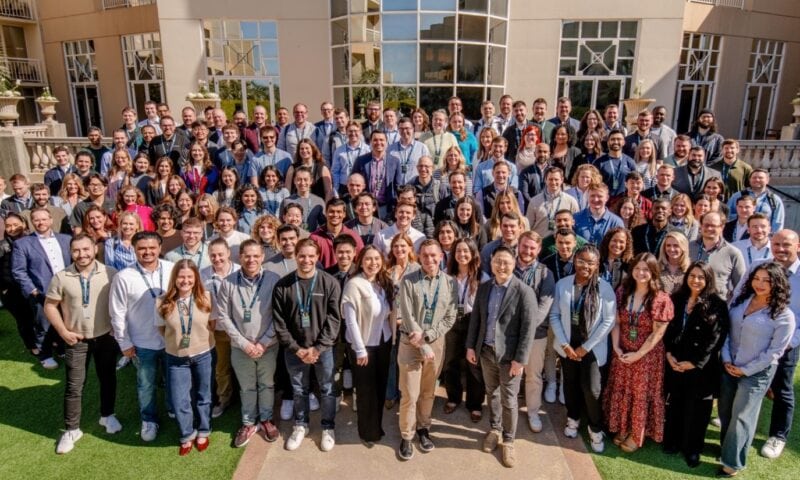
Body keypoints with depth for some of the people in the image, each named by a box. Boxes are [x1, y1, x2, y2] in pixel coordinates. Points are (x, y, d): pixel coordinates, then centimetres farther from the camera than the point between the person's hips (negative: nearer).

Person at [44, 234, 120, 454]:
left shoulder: (110, 274, -12)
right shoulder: (61, 278, -10)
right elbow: (50, 306, -1)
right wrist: (63, 332, -7)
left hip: (106, 337, 0)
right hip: (76, 340, 0)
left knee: (107, 378, 17)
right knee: (74, 386, 5)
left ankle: (107, 415, 38)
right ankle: (72, 430, 21)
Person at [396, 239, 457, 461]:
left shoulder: (451, 283, -2)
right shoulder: (408, 281, -9)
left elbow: (450, 318, -3)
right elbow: (407, 317, -12)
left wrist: (426, 336, -14)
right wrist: (423, 347, -14)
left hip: (436, 343, 2)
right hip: (410, 343, -2)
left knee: (428, 392, 17)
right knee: (409, 395, 2)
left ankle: (423, 428, 36)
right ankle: (406, 436, 21)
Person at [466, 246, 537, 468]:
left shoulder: (524, 291, -15)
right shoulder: (483, 287, 1)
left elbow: (529, 328, -15)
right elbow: (475, 318, 8)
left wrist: (520, 359, -16)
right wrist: (470, 346, 5)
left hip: (509, 354, -4)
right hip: (486, 350, 4)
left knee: (509, 400, 8)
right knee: (492, 393, 20)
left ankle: (508, 441, 27)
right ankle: (494, 429, 41)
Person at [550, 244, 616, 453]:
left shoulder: (605, 288, -12)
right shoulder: (562, 284, -6)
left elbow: (608, 321, -11)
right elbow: (554, 315, -2)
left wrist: (585, 347, -11)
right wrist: (565, 344, -9)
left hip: (592, 347, -2)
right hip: (567, 345, 2)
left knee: (591, 389, -2)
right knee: (571, 384, 16)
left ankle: (595, 429, 23)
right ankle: (573, 418, 41)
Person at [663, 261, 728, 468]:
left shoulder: (717, 306, -8)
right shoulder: (676, 299, 3)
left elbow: (715, 339, -11)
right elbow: (667, 329, 6)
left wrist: (694, 362, -14)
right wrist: (669, 354, -6)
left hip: (701, 367, -3)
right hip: (675, 363, 3)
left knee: (695, 409, 8)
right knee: (675, 404, 13)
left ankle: (692, 448, 26)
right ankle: (672, 441, 31)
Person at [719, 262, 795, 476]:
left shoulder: (784, 316, -13)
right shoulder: (740, 301, 1)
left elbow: (774, 352, -13)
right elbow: (726, 331, 5)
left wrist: (745, 370, -12)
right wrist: (726, 359, -5)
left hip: (757, 372, -4)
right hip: (728, 367, 5)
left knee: (741, 416, 4)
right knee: (725, 412, 15)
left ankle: (733, 462, 20)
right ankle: (728, 447, 37)